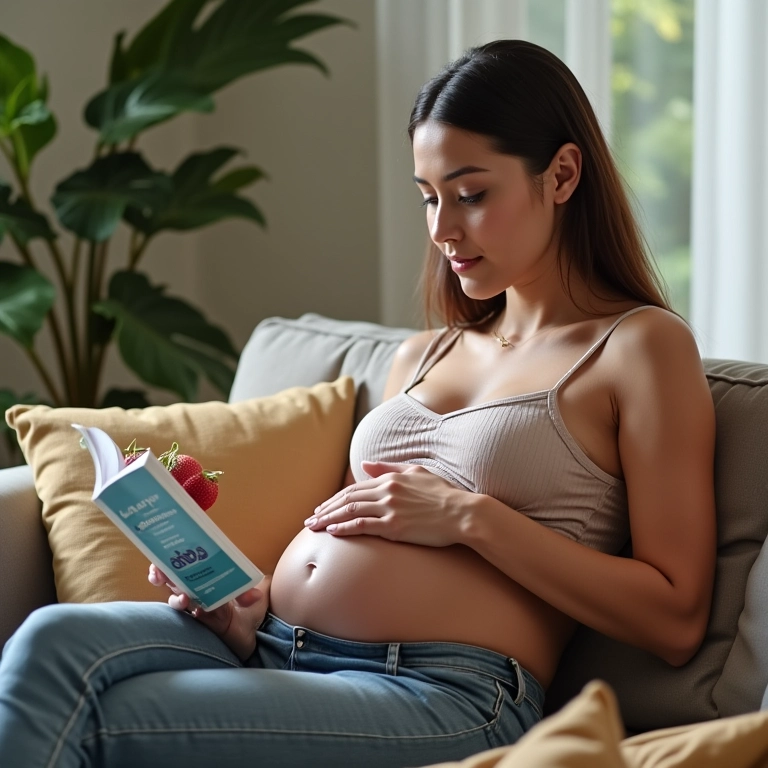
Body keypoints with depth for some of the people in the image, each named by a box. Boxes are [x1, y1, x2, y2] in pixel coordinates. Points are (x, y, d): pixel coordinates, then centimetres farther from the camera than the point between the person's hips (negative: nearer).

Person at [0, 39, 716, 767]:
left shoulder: (641, 345, 3)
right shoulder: (420, 356, 24)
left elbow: (675, 620, -5)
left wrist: (471, 516, -9)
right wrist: (244, 608, 2)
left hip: (446, 693, -6)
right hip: (270, 651, 7)